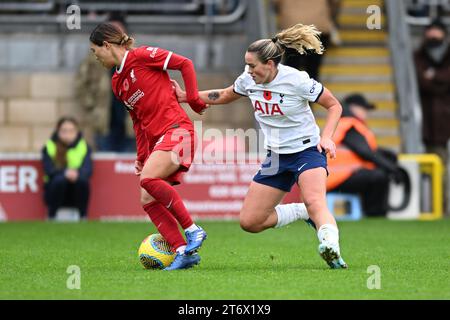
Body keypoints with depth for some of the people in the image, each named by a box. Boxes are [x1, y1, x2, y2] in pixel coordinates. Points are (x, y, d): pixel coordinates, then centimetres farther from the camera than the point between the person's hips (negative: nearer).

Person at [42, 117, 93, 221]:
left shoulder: (84, 147, 0)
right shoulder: (49, 147, -3)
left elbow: (88, 169, -13)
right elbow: (49, 170, -16)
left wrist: (77, 173, -37)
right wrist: (65, 173, -36)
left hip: (76, 193, 1)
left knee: (82, 180, -30)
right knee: (60, 179, -33)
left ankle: (83, 215, -14)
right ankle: (51, 215, -15)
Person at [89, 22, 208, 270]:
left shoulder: (142, 56, -4)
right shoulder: (117, 82, 20)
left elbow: (185, 64, -3)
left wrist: (194, 99, -5)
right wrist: (141, 156, 19)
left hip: (176, 129, -9)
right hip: (156, 139, 9)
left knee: (149, 178, -28)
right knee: (147, 200, -3)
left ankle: (193, 230, -18)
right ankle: (183, 252, -5)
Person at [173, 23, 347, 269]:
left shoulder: (296, 80, -18)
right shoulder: (248, 80, -1)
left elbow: (334, 105, -6)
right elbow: (225, 96, 21)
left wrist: (326, 137, -21)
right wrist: (185, 96, 14)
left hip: (307, 150, -7)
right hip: (276, 157, 7)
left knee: (314, 202, -36)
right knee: (249, 222, 1)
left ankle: (331, 248, -54)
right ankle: (303, 212, 18)